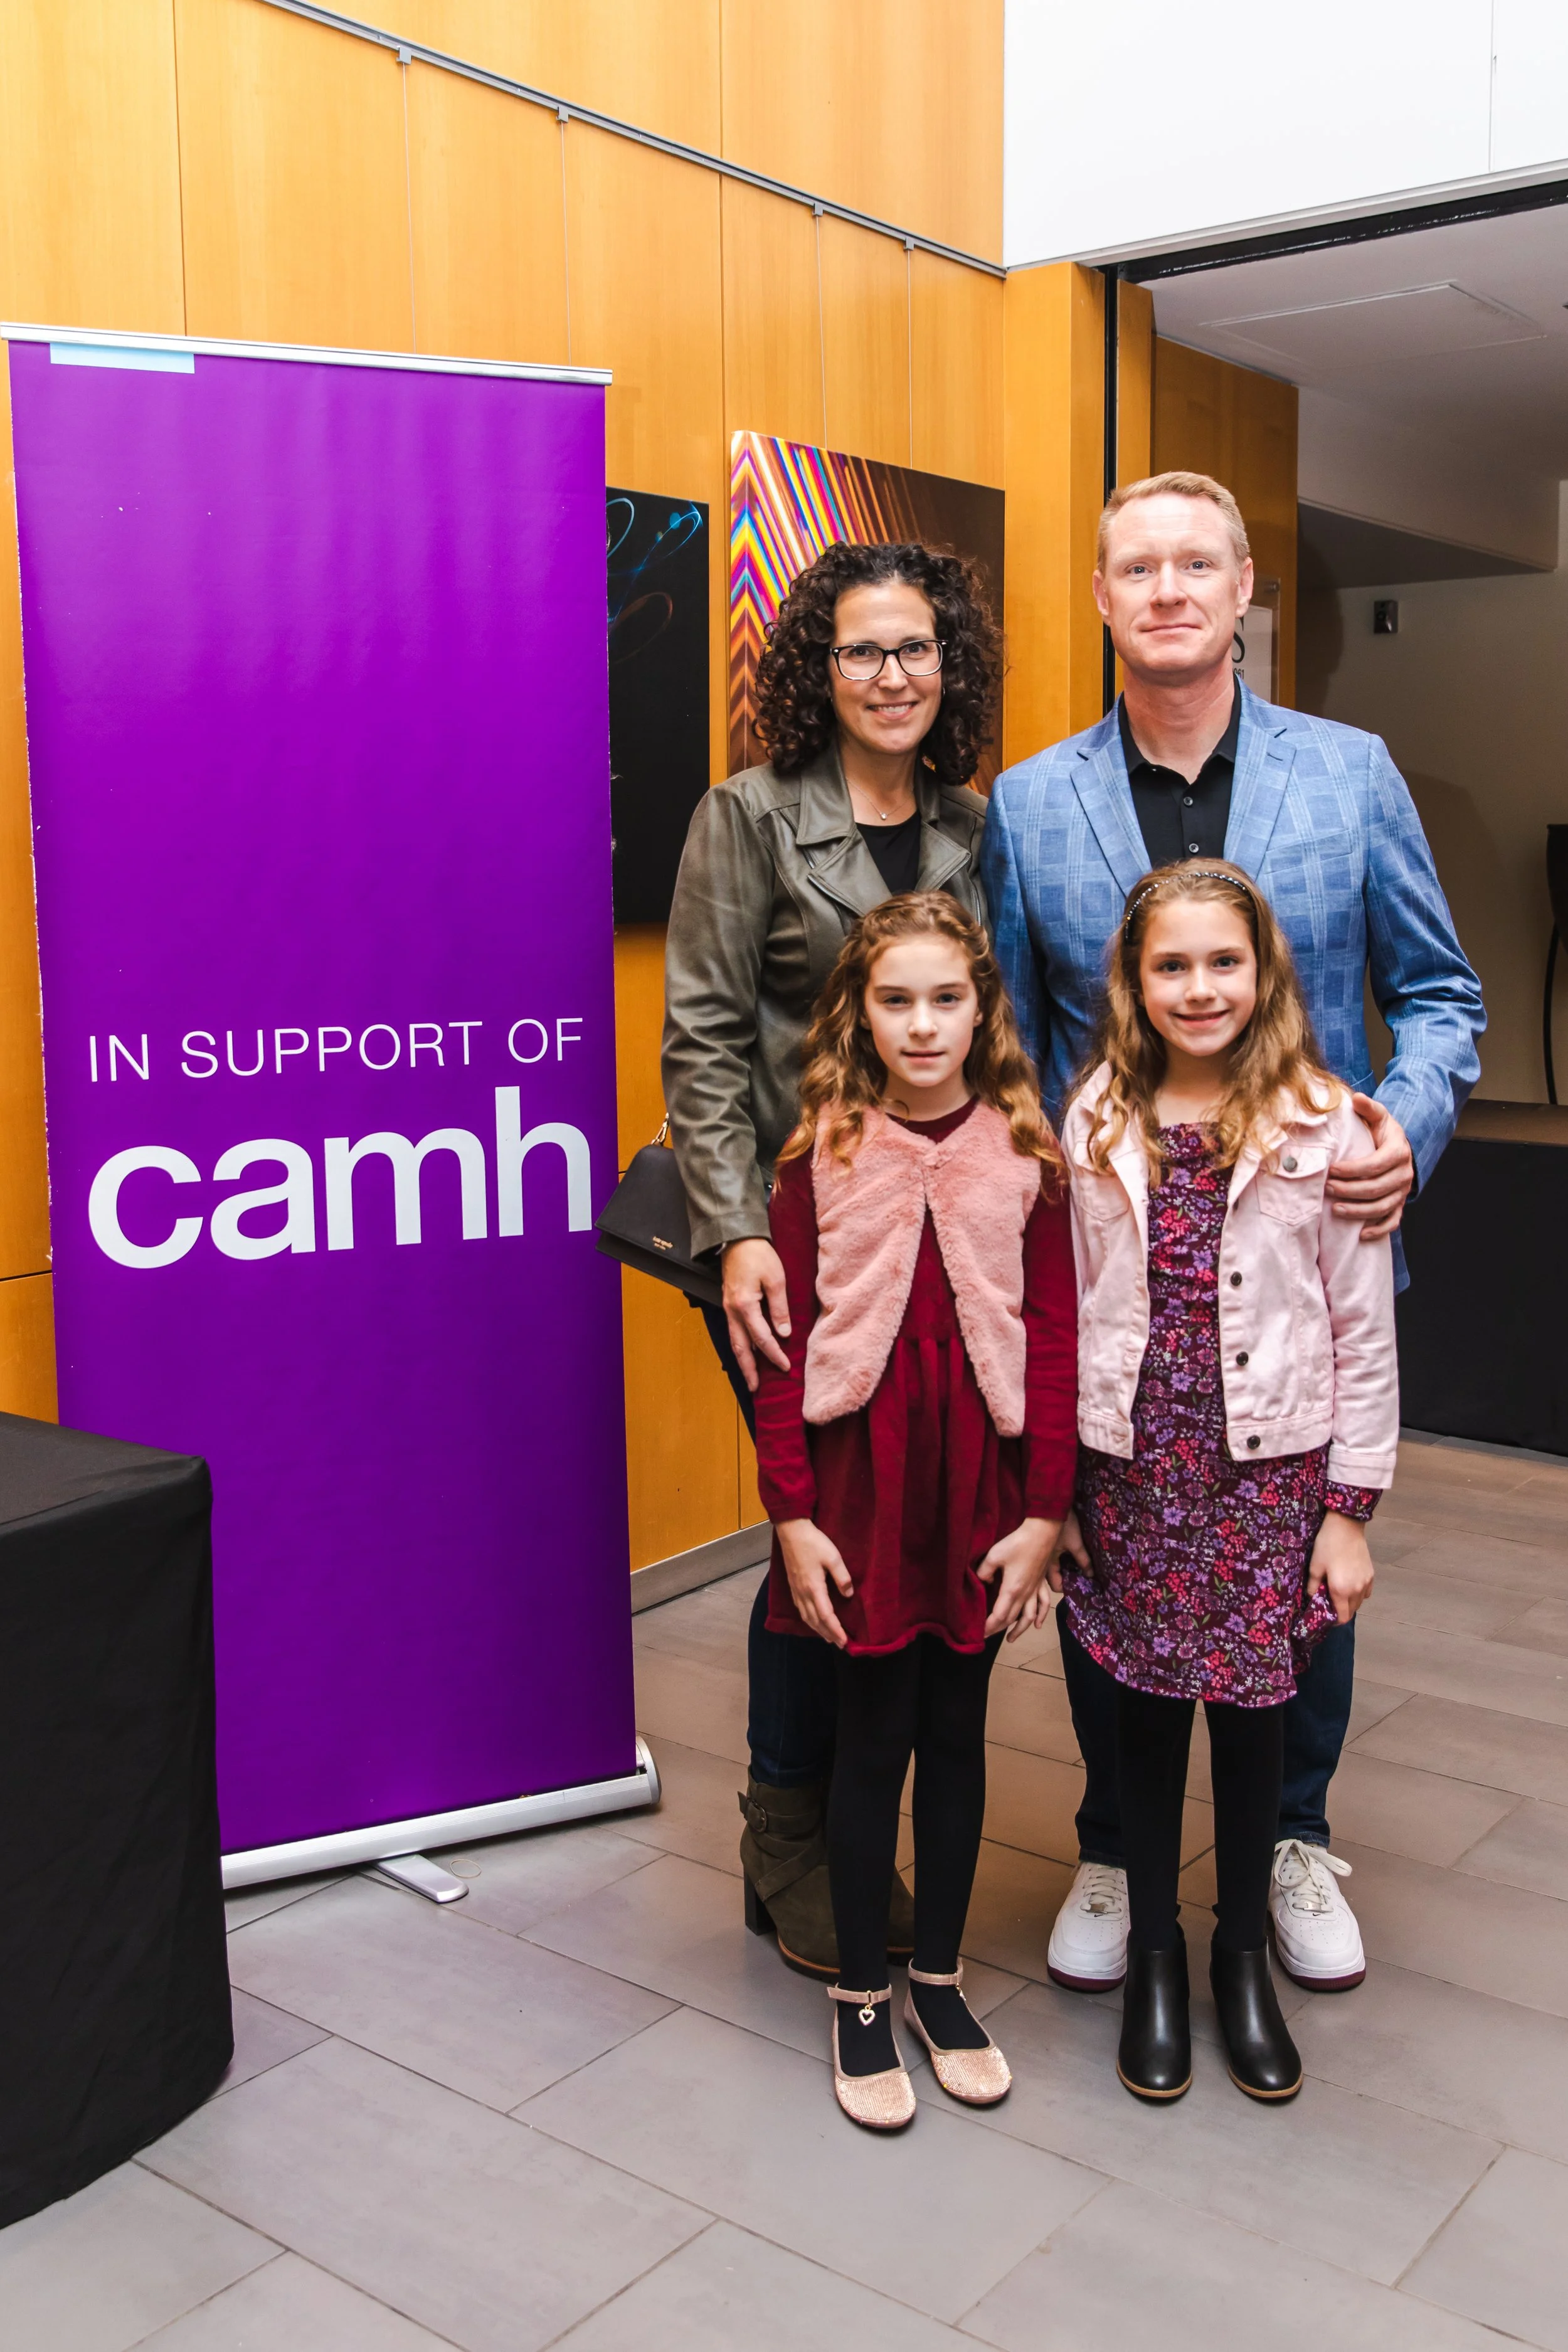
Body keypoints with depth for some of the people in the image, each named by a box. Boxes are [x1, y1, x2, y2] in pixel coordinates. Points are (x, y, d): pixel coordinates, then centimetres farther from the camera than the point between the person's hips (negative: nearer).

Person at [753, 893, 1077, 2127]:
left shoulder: (1025, 1154, -1)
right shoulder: (820, 1155, -4)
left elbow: (1054, 1340, -1)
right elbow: (785, 1348, -4)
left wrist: (1044, 1513, -3)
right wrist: (793, 1516, -7)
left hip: (981, 1480, 2)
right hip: (861, 1477, -1)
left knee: (957, 1733, 13)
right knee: (874, 1735, 7)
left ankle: (941, 1977, 32)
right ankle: (862, 1996, 25)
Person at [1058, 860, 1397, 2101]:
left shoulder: (1326, 1126, -6)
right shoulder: (1097, 1124, 0)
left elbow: (1365, 1333, -3)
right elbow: (1068, 1315, 4)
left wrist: (1351, 1507, -3)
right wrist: (1049, 1486, 4)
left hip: (1270, 1465, -1)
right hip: (1130, 1462, 1)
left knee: (1253, 1706, 8)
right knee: (1148, 1703, 11)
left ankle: (1243, 1953, 33)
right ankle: (1154, 1956, 32)